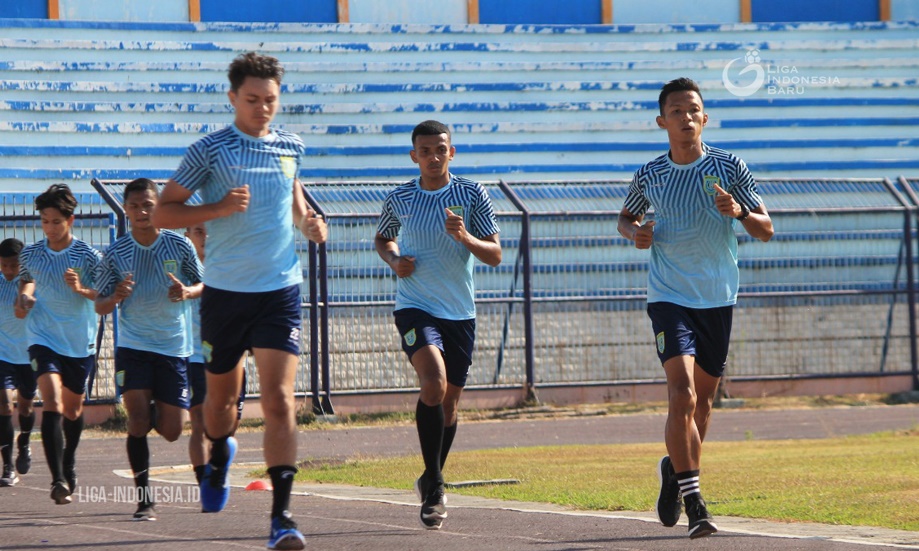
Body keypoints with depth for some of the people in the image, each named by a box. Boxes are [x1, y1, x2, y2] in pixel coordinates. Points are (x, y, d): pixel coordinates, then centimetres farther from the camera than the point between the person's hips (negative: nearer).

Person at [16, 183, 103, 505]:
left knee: (73, 409, 16)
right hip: (43, 339, -1)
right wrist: (23, 300, -5)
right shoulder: (30, 255, -1)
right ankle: (58, 479, -27)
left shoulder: (88, 257, -7)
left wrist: (82, 289, -24)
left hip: (80, 342, 1)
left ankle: (69, 462, 44)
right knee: (52, 403, -20)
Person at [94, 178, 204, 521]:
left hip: (174, 348, 1)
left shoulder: (180, 246, -3)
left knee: (171, 431, 2)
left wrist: (187, 292, -15)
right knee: (138, 420, -16)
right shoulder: (116, 254, -3)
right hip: (132, 347, -1)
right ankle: (144, 499, -7)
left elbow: (203, 285, 8)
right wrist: (116, 297, -21)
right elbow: (100, 306, 2)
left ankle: (156, 413, 40)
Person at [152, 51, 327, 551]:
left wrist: (307, 221, 6)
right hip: (224, 290, -1)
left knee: (278, 399, -12)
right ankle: (220, 454, 50)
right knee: (221, 396, 14)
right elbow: (162, 213, -4)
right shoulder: (209, 151, -5)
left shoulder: (290, 146, 7)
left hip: (280, 290, 1)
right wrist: (220, 208, -18)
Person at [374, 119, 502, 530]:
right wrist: (393, 260, -1)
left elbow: (494, 255, -2)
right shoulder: (399, 199, 1)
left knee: (449, 401, 10)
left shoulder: (472, 195, -1)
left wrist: (466, 237, -22)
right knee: (434, 384, -24)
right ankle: (433, 485, -15)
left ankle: (432, 482, 33)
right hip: (415, 307, -2)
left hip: (460, 311, 2)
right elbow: (382, 238, 21)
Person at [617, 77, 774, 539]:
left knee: (702, 399, 15)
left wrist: (740, 213, -23)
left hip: (718, 299, 2)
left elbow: (766, 230, -2)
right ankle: (693, 502, -17)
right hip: (670, 297, -2)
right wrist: (635, 233, -5)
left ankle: (675, 469, 41)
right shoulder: (649, 176, -1)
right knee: (682, 395, -18)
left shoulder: (729, 167, -3)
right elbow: (626, 217, 18)